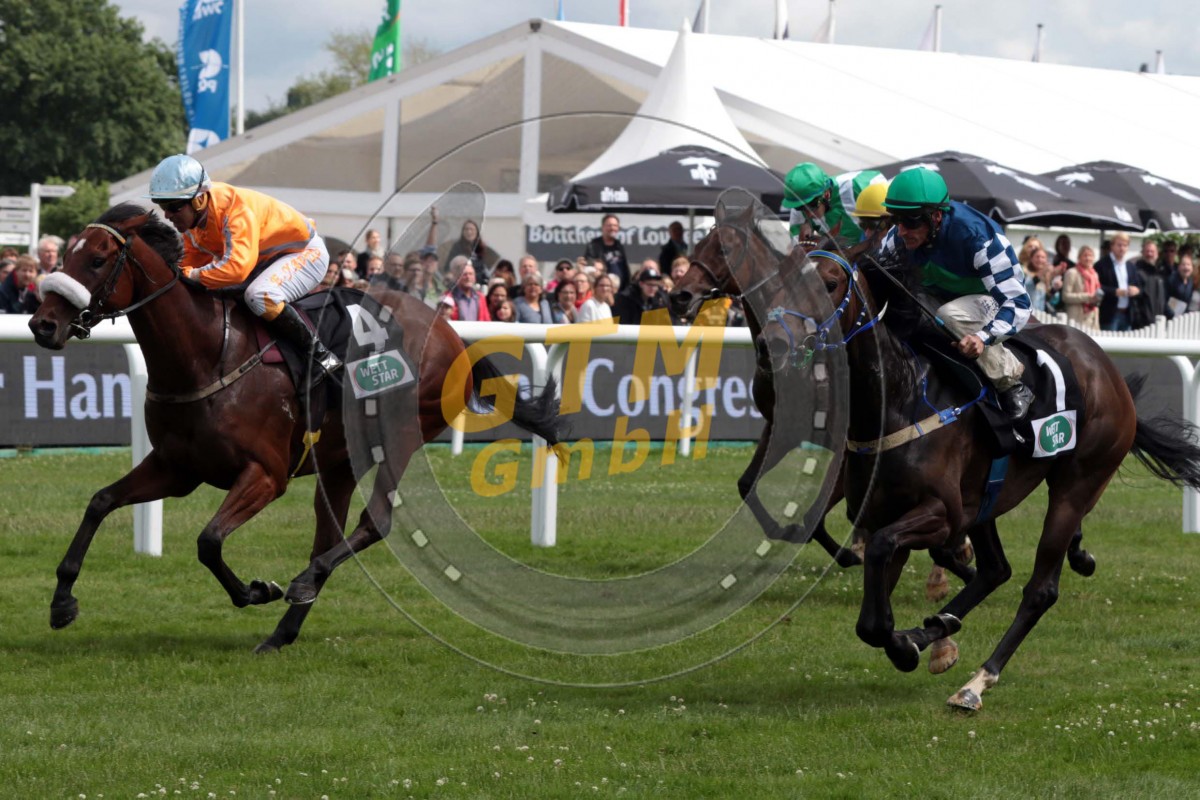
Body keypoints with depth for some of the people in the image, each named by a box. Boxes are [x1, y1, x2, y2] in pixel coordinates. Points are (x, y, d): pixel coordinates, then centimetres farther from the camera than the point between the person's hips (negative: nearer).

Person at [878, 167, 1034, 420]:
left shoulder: (977, 236, -35)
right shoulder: (899, 238, -17)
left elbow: (1017, 304, -37)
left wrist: (983, 337, -55)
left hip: (1000, 300, -6)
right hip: (948, 298, 7)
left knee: (951, 314, -37)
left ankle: (1013, 384, -23)